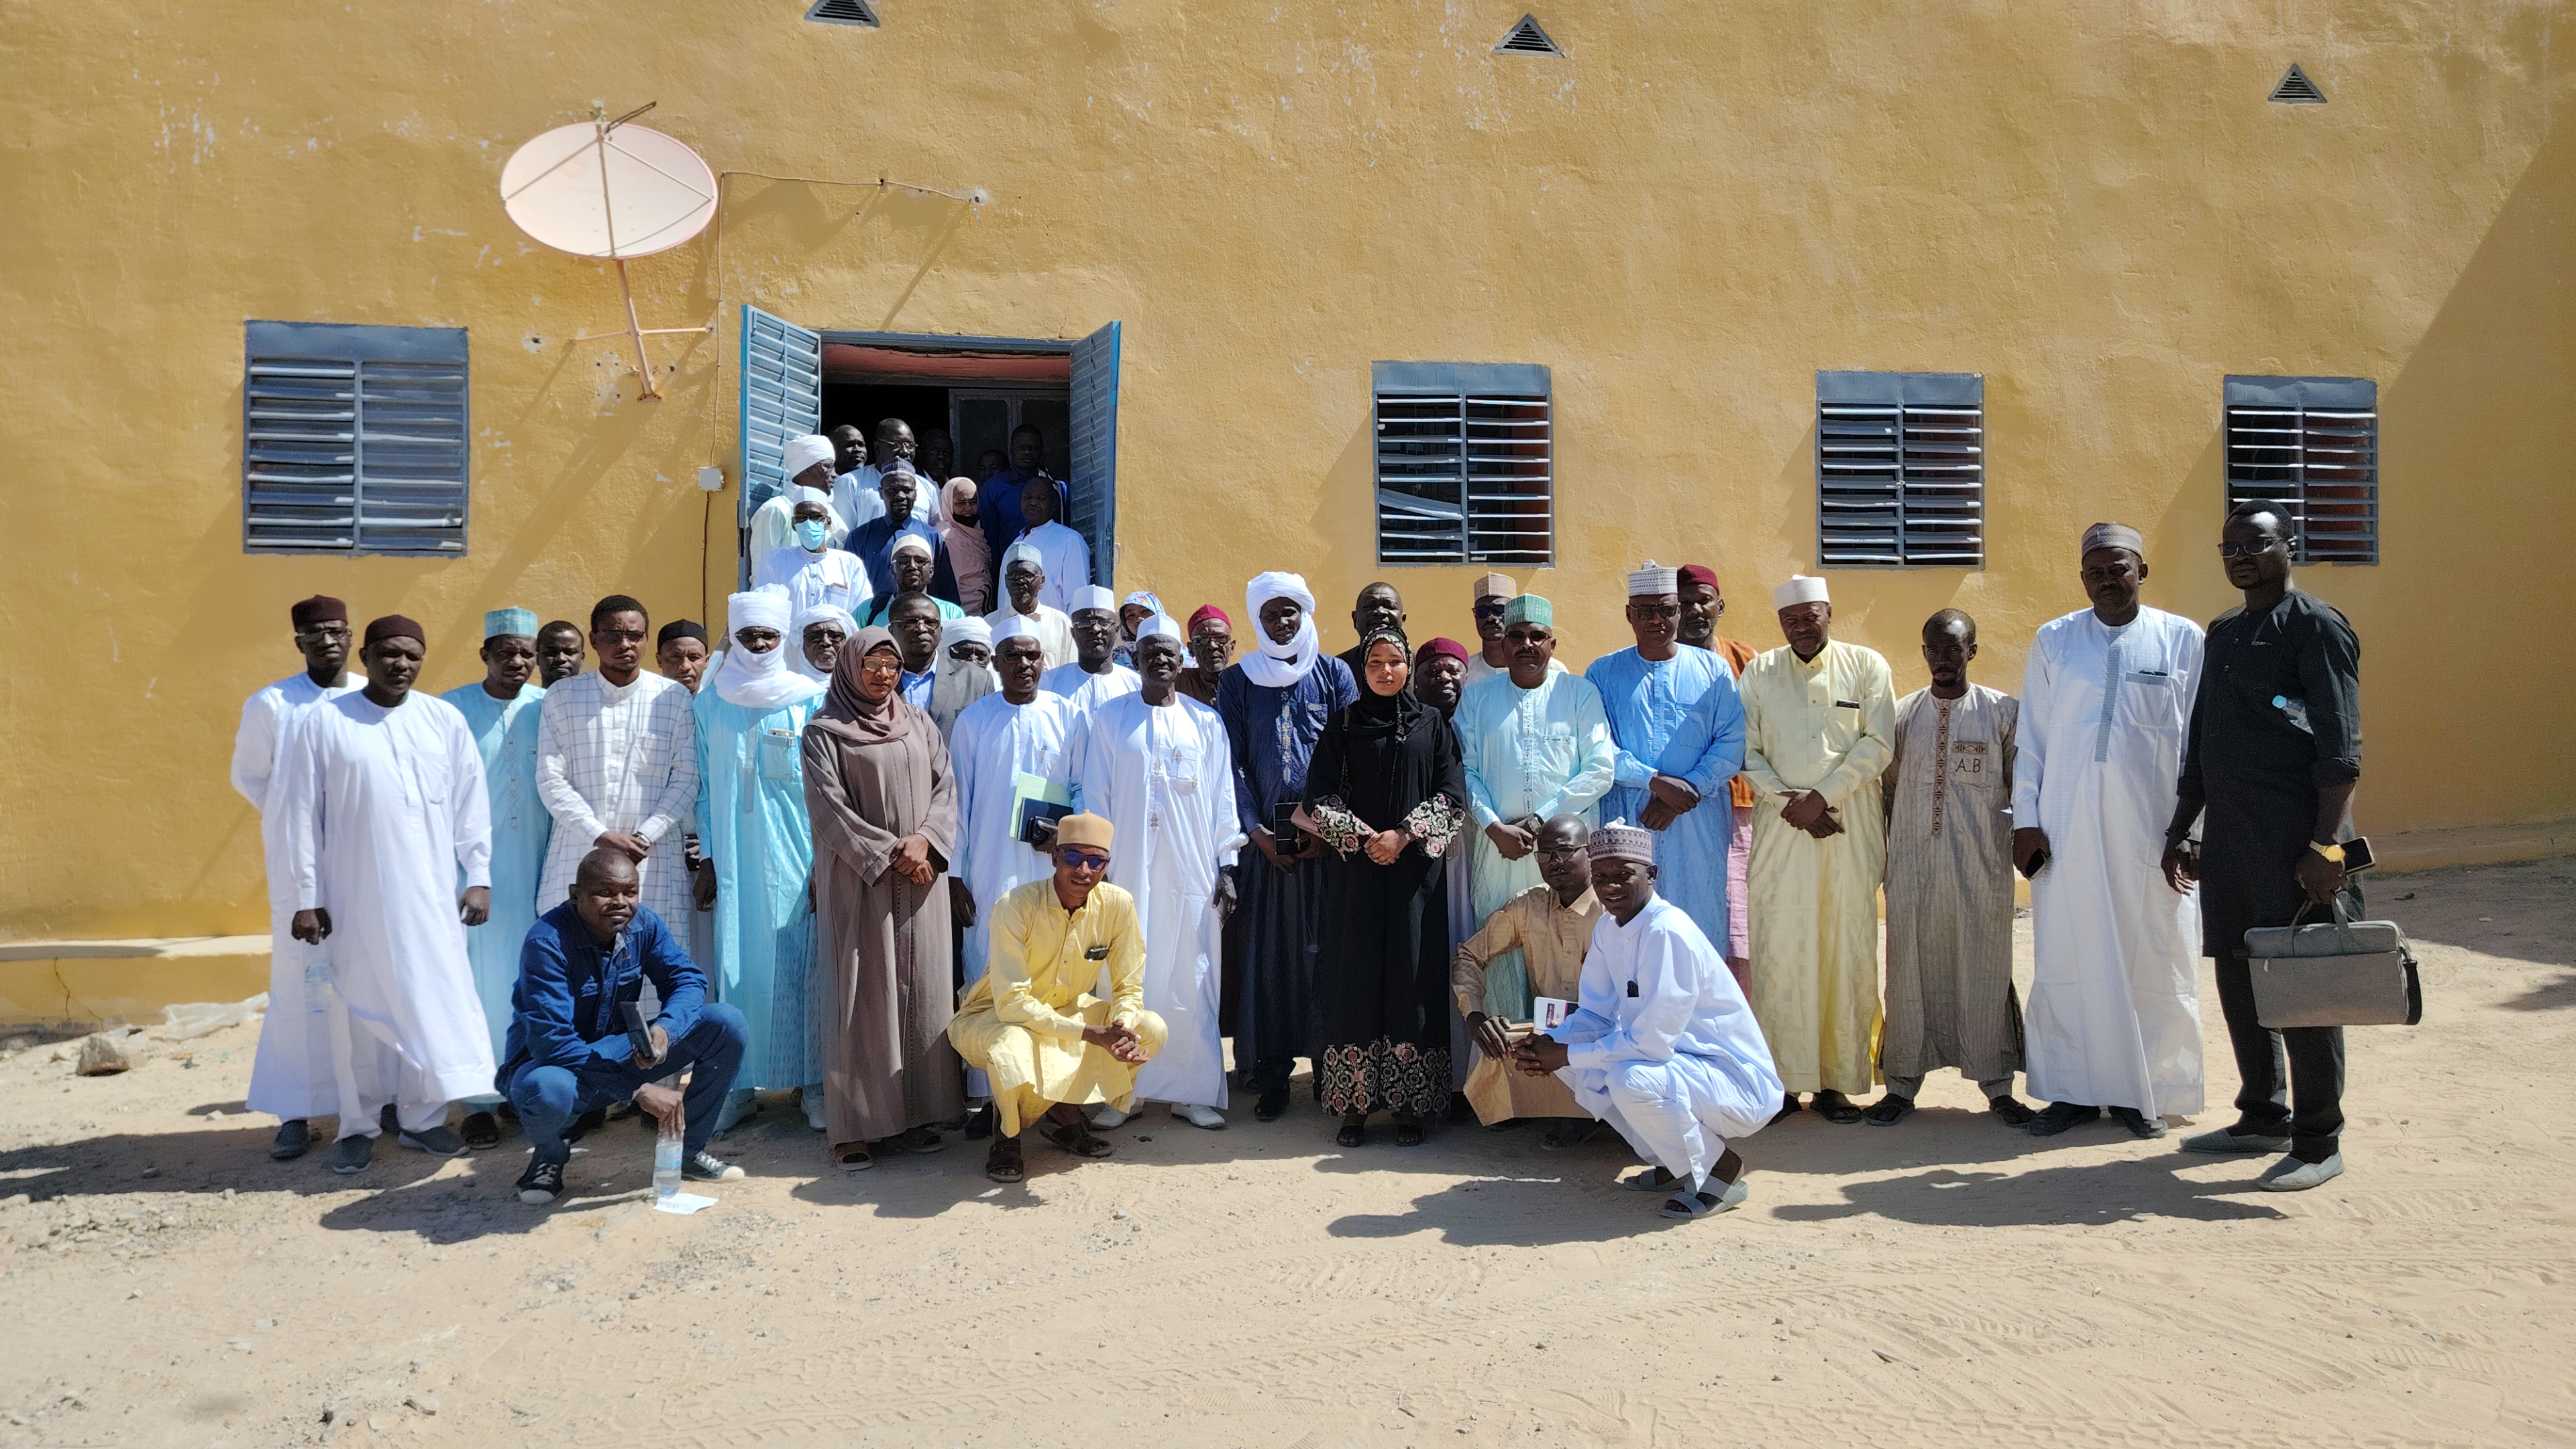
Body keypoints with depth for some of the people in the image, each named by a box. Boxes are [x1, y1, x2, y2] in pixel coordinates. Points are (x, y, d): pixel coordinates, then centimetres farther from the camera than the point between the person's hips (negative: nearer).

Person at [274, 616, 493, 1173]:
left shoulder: (445, 720, 5)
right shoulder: (323, 722, -2)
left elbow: (470, 804, 8)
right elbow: (300, 813, -1)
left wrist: (478, 877, 4)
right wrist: (307, 897, -3)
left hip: (431, 895, 2)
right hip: (356, 895, -2)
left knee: (434, 999, 4)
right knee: (361, 1007, 6)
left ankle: (422, 1117, 17)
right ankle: (358, 1126, 19)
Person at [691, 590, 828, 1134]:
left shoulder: (810, 701, -1)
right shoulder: (710, 704, 8)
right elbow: (706, 786, 11)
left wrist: (823, 863, -6)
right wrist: (707, 859, 6)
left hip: (794, 859, -2)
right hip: (734, 861, 2)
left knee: (799, 964, 0)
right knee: (736, 965, 3)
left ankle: (813, 1081, 10)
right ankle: (738, 1082, 13)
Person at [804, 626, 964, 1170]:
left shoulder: (920, 726, 14)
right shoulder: (824, 732, 1)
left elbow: (945, 789, 7)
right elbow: (829, 805, -7)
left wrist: (924, 840, -12)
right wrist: (889, 853, -12)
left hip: (920, 879, 4)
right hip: (858, 881, -4)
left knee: (920, 991, 3)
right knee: (862, 995, -4)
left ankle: (912, 1115, 10)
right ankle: (855, 1126, -1)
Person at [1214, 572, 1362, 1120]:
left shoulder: (1334, 675, 8)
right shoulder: (1237, 681, 10)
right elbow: (1232, 762, 5)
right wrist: (1256, 830, -6)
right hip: (1266, 833, 1)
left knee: (1325, 946, -1)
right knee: (1269, 948, -2)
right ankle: (1272, 1071, 3)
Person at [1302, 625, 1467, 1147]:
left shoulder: (1432, 724, 7)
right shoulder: (1343, 722, 6)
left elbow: (1452, 796, 1)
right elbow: (1318, 795, 2)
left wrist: (1404, 836, -10)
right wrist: (1361, 836, -9)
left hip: (1415, 866, 0)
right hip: (1355, 869, 0)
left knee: (1411, 977, -1)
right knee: (1356, 977, -1)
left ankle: (1410, 1107, 6)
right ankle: (1353, 1107, 5)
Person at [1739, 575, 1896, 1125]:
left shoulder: (1867, 666, 8)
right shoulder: (1759, 672, 11)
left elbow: (1878, 744, -1)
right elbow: (1747, 751, 5)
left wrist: (1822, 797, -10)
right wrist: (1787, 801, -9)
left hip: (1851, 828, 0)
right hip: (1780, 829, 1)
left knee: (1847, 949, 0)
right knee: (1780, 950, -3)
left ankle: (1837, 1080, 6)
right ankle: (1781, 1080, 3)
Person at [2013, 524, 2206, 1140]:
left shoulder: (2183, 640, 3)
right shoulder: (2053, 640, 7)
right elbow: (2030, 737, 7)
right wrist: (2025, 820, 1)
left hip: (2150, 827, -1)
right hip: (2066, 828, 1)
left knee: (2154, 964, 5)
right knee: (2066, 959, 4)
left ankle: (2145, 1092, 18)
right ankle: (2073, 1089, 16)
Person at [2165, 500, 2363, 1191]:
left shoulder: (2316, 627, -7)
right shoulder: (2222, 633, 17)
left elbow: (2340, 748, -14)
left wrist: (2326, 845, -20)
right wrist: (2180, 829, 19)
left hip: (2294, 839, -8)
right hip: (2228, 837, 8)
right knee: (2238, 978, 13)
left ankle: (2319, 1143, 8)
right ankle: (2264, 1118, 26)